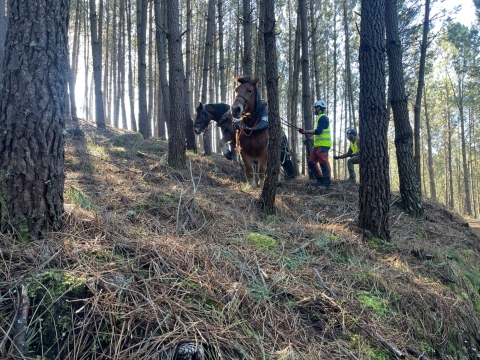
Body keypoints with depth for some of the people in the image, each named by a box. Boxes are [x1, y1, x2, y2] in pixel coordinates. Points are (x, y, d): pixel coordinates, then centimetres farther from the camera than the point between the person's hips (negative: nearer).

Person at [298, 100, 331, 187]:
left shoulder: (323, 118, -10)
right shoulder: (320, 118, 22)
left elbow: (318, 131, -21)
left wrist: (305, 131, -16)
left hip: (323, 145, -10)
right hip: (318, 145, 10)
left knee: (324, 163, -10)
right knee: (311, 162, 9)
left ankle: (326, 182, -5)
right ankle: (320, 179, 15)